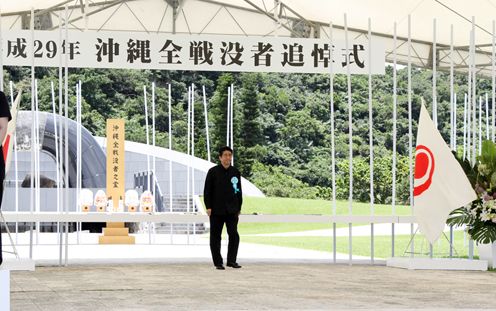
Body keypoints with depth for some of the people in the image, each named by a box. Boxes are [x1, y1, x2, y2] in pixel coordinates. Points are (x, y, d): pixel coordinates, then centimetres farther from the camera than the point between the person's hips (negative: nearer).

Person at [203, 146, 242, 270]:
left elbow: (239, 191, 14)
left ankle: (231, 260, 4)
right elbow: (207, 191, -2)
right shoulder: (213, 172, -1)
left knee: (234, 235, -6)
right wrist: (208, 207, -8)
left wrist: (239, 208, 12)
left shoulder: (235, 172, 9)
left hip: (232, 210, 2)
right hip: (216, 210, -2)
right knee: (215, 236, 3)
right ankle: (218, 262, 10)